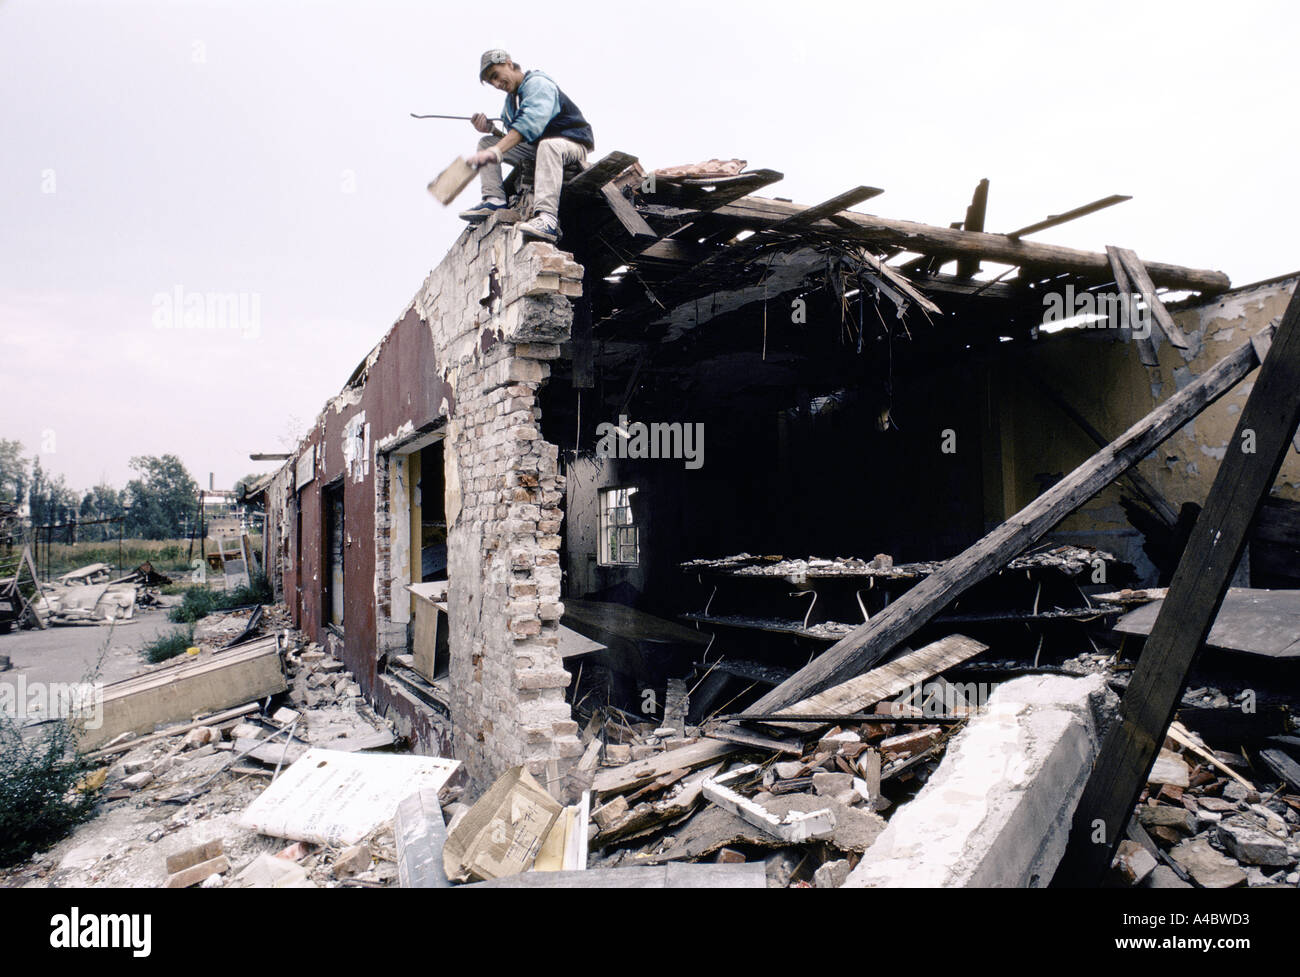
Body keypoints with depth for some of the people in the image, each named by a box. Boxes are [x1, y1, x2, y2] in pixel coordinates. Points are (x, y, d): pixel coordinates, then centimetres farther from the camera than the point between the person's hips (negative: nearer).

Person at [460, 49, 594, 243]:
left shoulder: (538, 83, -15)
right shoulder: (511, 98, 15)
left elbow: (530, 123, -32)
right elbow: (512, 135, 13)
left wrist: (494, 152, -43)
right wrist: (489, 127, -8)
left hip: (572, 143, -9)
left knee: (549, 145, -43)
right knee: (486, 142, 1)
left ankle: (547, 218, -57)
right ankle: (495, 200, -15)